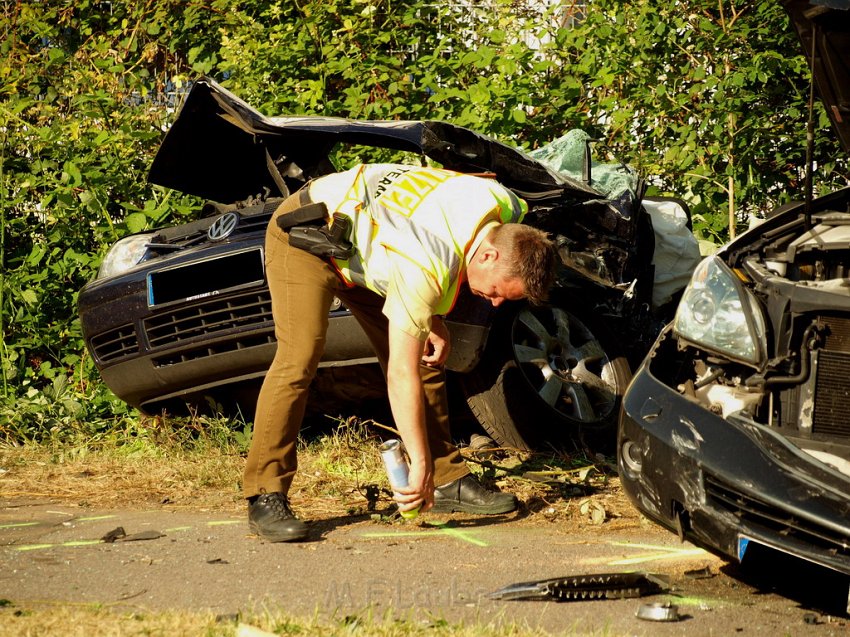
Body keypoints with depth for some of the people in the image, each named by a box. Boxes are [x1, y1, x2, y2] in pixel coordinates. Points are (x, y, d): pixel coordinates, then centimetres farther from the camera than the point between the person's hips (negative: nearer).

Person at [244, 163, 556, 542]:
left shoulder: (507, 210, -16)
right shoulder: (425, 267, -39)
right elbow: (401, 375, -33)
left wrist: (433, 321, -5)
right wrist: (420, 464, -30)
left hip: (366, 249, 9)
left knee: (427, 358, 0)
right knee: (299, 360, -24)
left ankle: (449, 482, 7)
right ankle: (265, 498, -21)